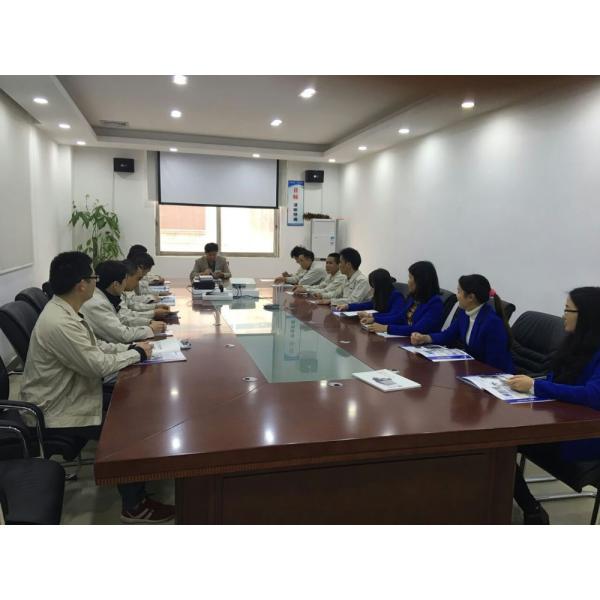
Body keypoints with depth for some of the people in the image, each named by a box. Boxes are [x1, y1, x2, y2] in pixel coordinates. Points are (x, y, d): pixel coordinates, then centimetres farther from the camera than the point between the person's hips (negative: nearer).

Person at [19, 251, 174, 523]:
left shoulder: (66, 310, 1)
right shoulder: (59, 323, -32)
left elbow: (94, 346, 12)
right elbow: (99, 365, -28)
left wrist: (131, 347, -2)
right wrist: (137, 353, -13)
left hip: (70, 396, 10)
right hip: (58, 412, -10)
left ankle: (135, 482, 24)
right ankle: (134, 506, 8)